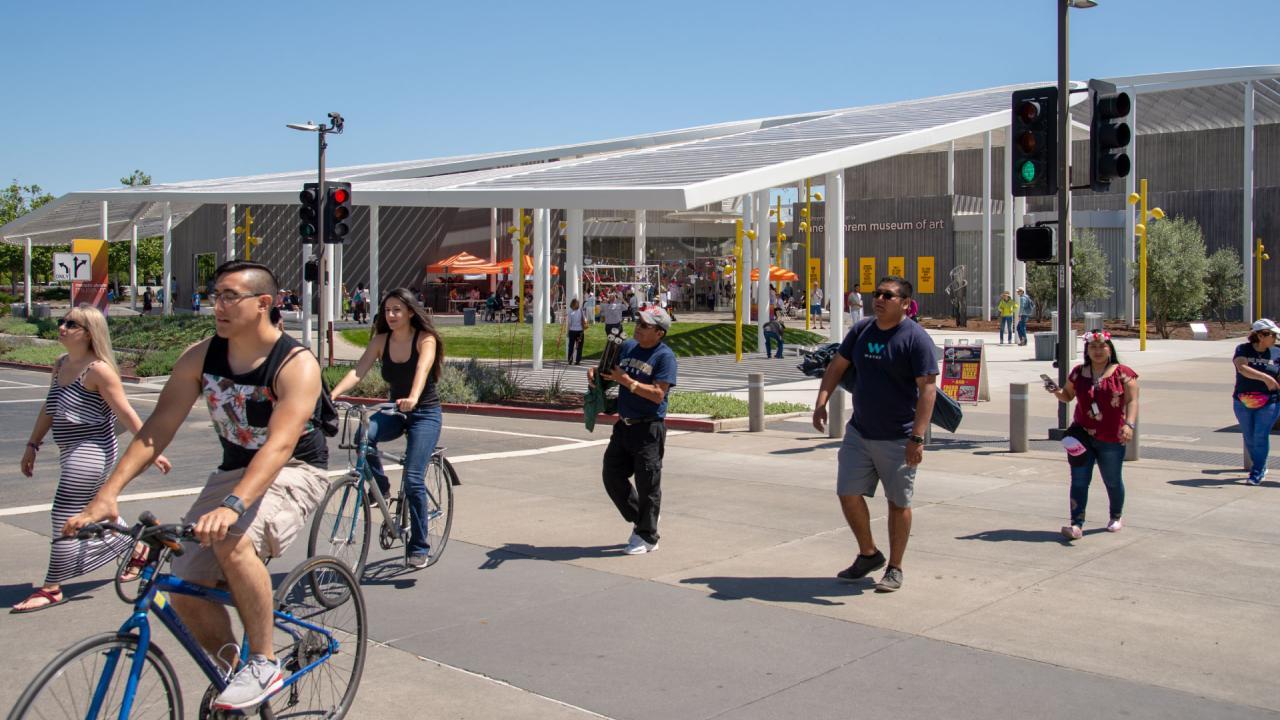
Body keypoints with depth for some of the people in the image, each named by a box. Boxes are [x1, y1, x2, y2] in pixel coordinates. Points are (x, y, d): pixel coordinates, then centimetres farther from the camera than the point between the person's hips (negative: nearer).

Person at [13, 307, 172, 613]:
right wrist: (33, 445, 19)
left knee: (65, 517, -6)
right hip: (74, 454, 9)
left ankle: (52, 589, 3)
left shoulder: (98, 369, -15)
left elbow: (126, 413, -14)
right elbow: (48, 409, 19)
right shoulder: (60, 365, 9)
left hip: (90, 452, -9)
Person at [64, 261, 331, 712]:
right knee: (186, 592, -8)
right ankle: (231, 673, 18)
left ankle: (264, 664, -17)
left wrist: (232, 505, -48)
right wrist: (107, 494, -20)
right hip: (234, 472, 6)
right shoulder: (200, 357, -4)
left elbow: (279, 445, -33)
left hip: (293, 473, -6)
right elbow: (157, 428, -8)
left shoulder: (296, 365, -21)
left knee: (232, 539, -35)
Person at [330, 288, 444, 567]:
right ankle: (380, 487, -5)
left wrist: (412, 398, -50)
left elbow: (422, 370, -30)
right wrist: (332, 393, -30)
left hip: (425, 413, -4)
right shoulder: (381, 340, 0)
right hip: (395, 411, 4)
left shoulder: (425, 339, -11)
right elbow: (358, 371, -12)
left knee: (413, 480, -16)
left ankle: (418, 548, -2)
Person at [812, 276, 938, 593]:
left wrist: (917, 438, -25)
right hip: (858, 432, 6)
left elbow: (927, 389, -18)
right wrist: (822, 400, -2)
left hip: (898, 439, -6)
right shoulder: (861, 330, 5)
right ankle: (868, 554, 27)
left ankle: (895, 568, 21)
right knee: (849, 494, 6)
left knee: (898, 503, 6)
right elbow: (837, 365, 14)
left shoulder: (916, 338, -13)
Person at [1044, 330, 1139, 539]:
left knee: (1112, 481, 13)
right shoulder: (1078, 373, 6)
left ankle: (1116, 517, 37)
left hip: (1111, 439, -2)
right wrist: (1057, 392, -5)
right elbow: (1068, 396, 18)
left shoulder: (1123, 373, -3)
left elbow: (1132, 401, -8)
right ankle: (1077, 524, -8)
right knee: (1079, 480, -5)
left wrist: (1129, 424, -22)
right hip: (1082, 435, 2)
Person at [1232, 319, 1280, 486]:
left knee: (1261, 437, -9)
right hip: (1243, 403, 0)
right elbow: (1242, 368, -23)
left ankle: (1257, 473, 1)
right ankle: (1260, 467, 32)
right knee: (1249, 439, 10)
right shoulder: (1243, 350, -5)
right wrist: (1265, 377, -32)